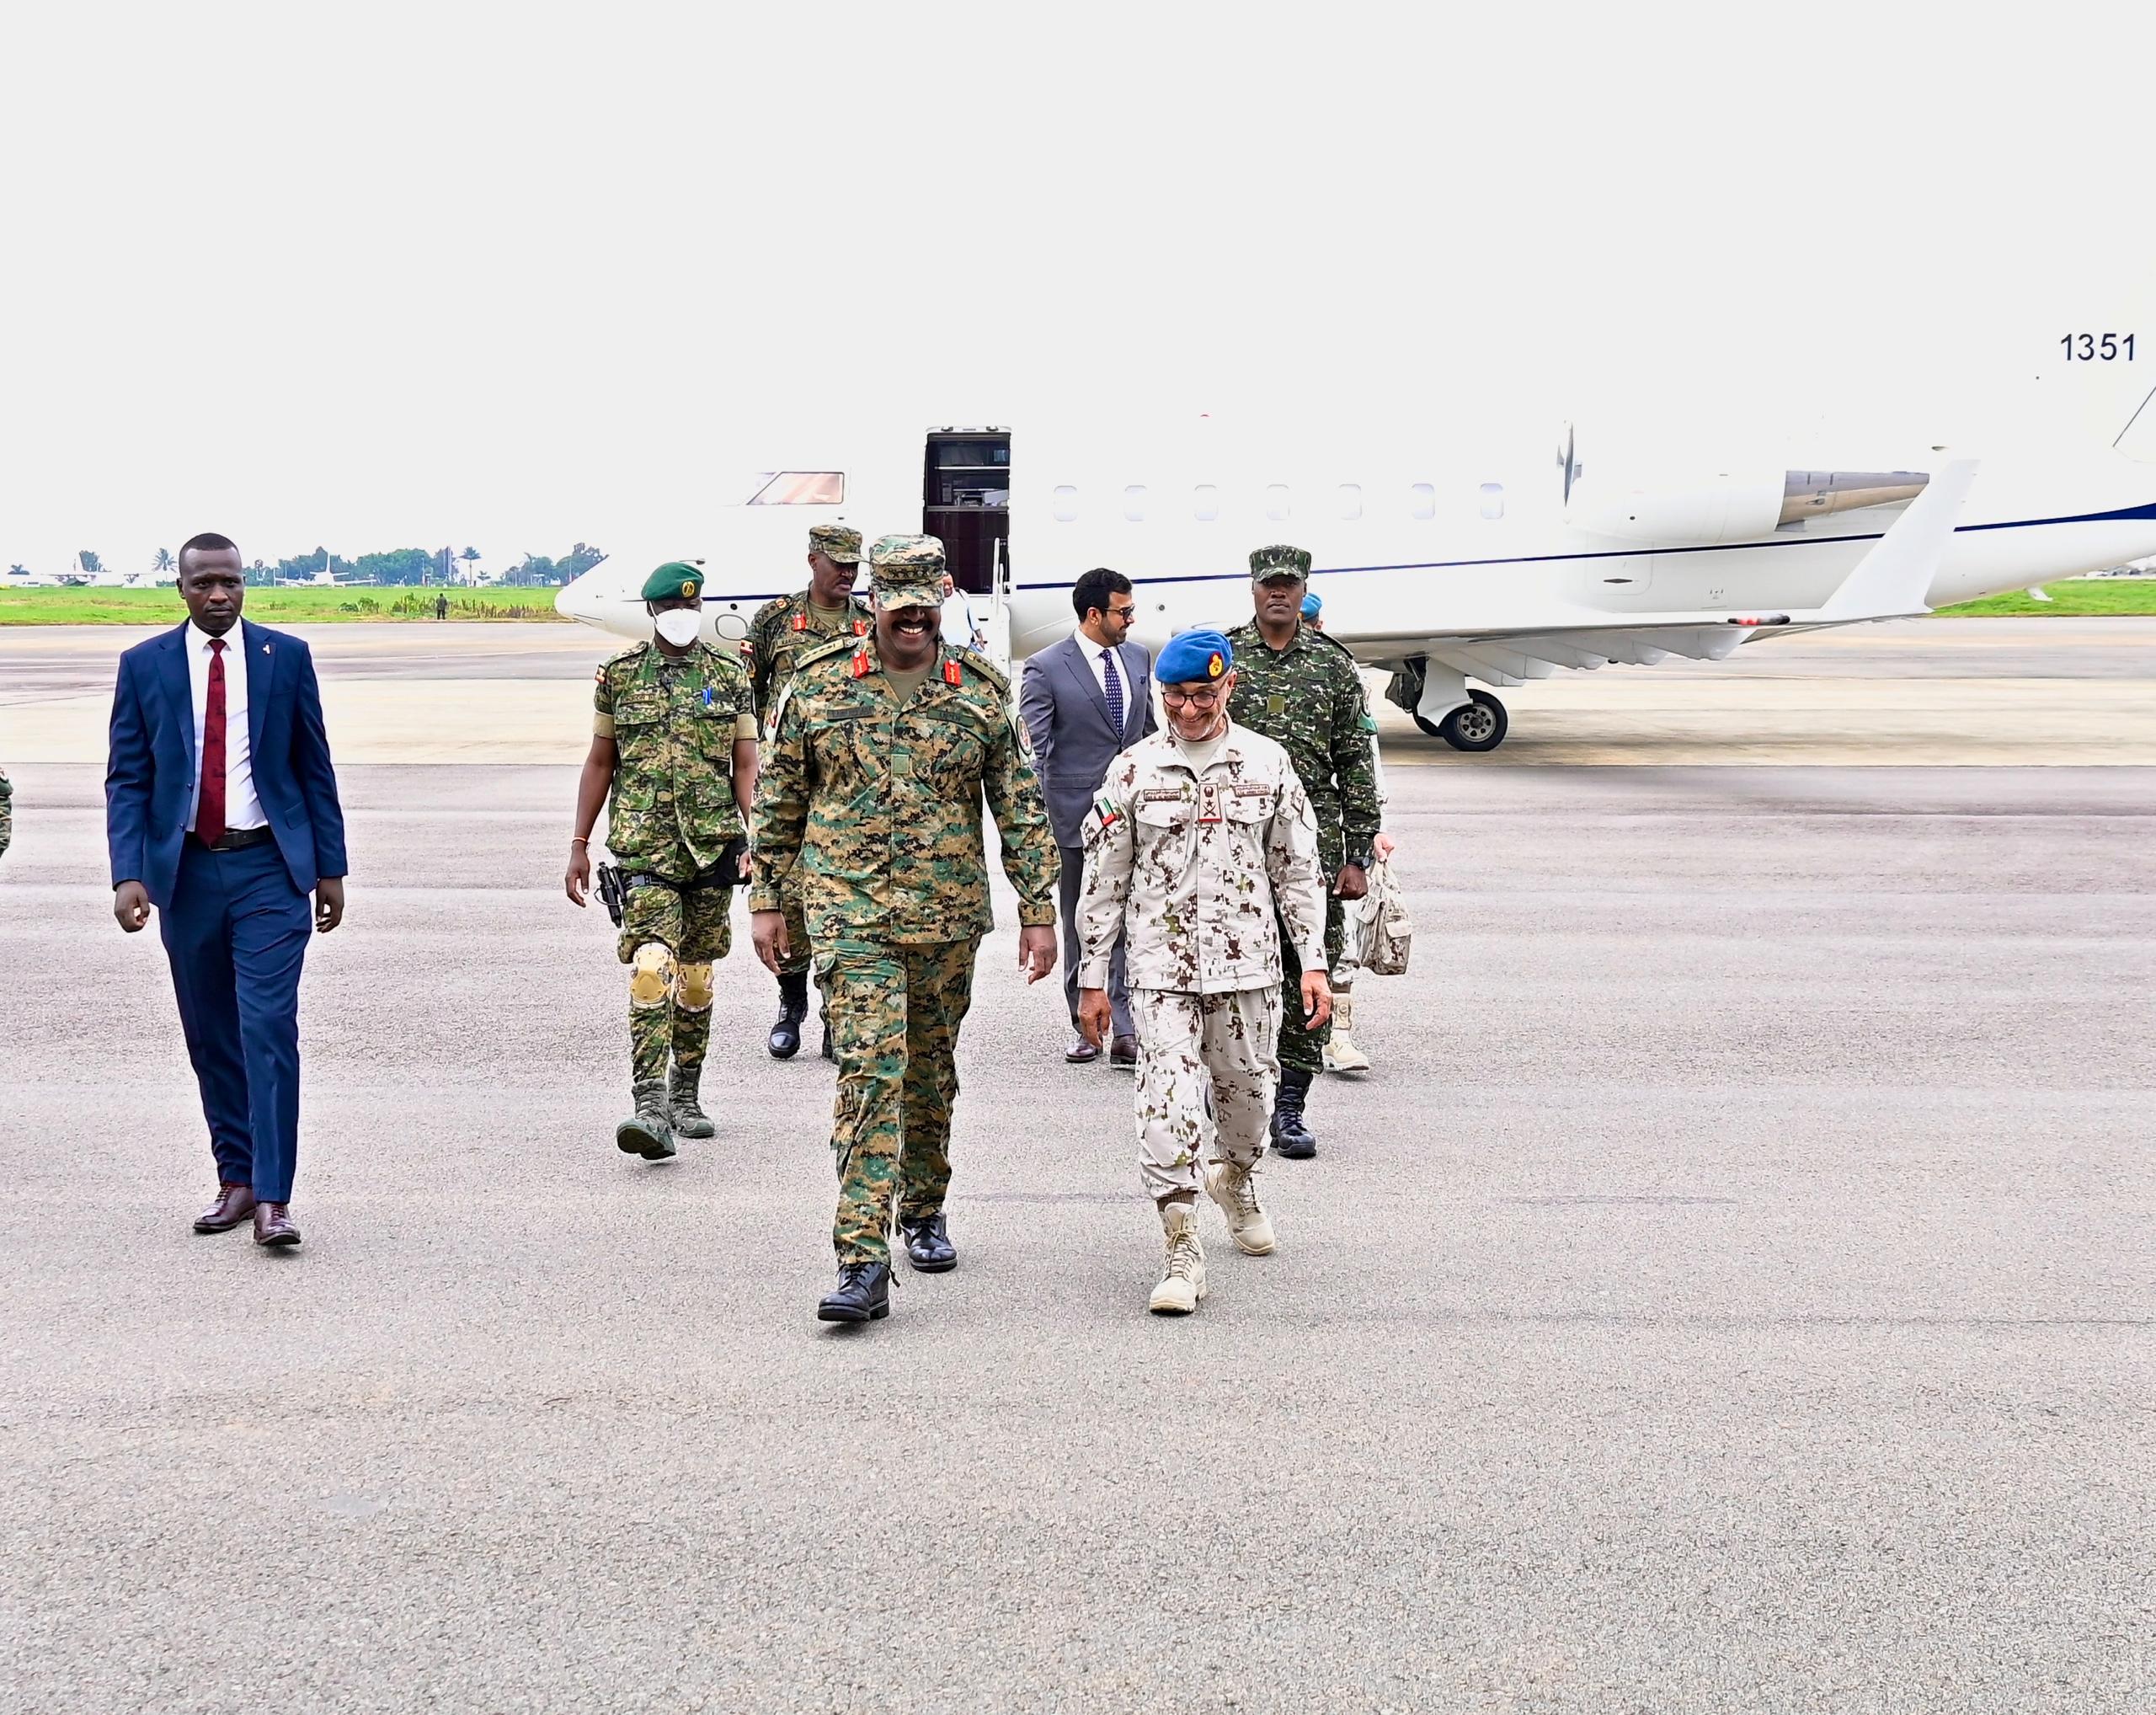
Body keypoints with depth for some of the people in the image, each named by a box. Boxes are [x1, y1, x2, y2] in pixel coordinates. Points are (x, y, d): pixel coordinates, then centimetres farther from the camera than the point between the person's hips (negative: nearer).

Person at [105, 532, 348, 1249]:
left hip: (269, 868, -2)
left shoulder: (286, 656, 2)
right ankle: (235, 1180, 20)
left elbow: (315, 768, 6)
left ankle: (273, 1198, -8)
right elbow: (127, 779, 2)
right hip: (185, 870, 2)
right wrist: (128, 874, -10)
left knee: (269, 1029, -10)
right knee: (210, 1036, 9)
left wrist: (330, 868, 4)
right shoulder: (144, 665, 4)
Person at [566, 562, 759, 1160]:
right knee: (652, 966, -18)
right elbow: (600, 763, 12)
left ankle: (685, 1097, 26)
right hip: (643, 847, -2)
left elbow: (745, 767, 6)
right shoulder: (619, 676, 6)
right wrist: (579, 845, 9)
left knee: (696, 975, 11)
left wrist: (752, 841, -6)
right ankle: (650, 1106, -23)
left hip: (713, 845, 2)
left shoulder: (731, 677, 7)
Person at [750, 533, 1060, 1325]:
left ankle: (924, 1210, 36)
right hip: (850, 912, -2)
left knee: (931, 1073, 14)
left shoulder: (982, 692, 2)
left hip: (949, 917, 2)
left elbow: (1021, 808, 5)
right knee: (870, 1070, -13)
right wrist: (766, 901, 6)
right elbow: (778, 801, 7)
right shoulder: (818, 685, 0)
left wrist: (1038, 911, 1)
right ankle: (862, 1264, -16)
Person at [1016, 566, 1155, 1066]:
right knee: (1079, 925, 7)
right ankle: (1085, 1026, 16)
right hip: (1076, 814, -3)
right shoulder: (1046, 668, -6)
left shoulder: (1137, 658, 10)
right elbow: (1031, 747, -6)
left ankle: (1123, 1026, -2)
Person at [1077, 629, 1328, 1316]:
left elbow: (1298, 870, 8)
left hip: (1247, 963, 2)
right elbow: (1104, 878, 4)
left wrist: (1313, 962, 3)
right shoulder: (1134, 769, 0)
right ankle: (1182, 1253, -7)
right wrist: (1092, 979, 3)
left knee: (1245, 1087, 13)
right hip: (1160, 965, -1)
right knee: (1167, 1099, -11)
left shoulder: (1268, 764, 3)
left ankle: (1235, 1179, 46)